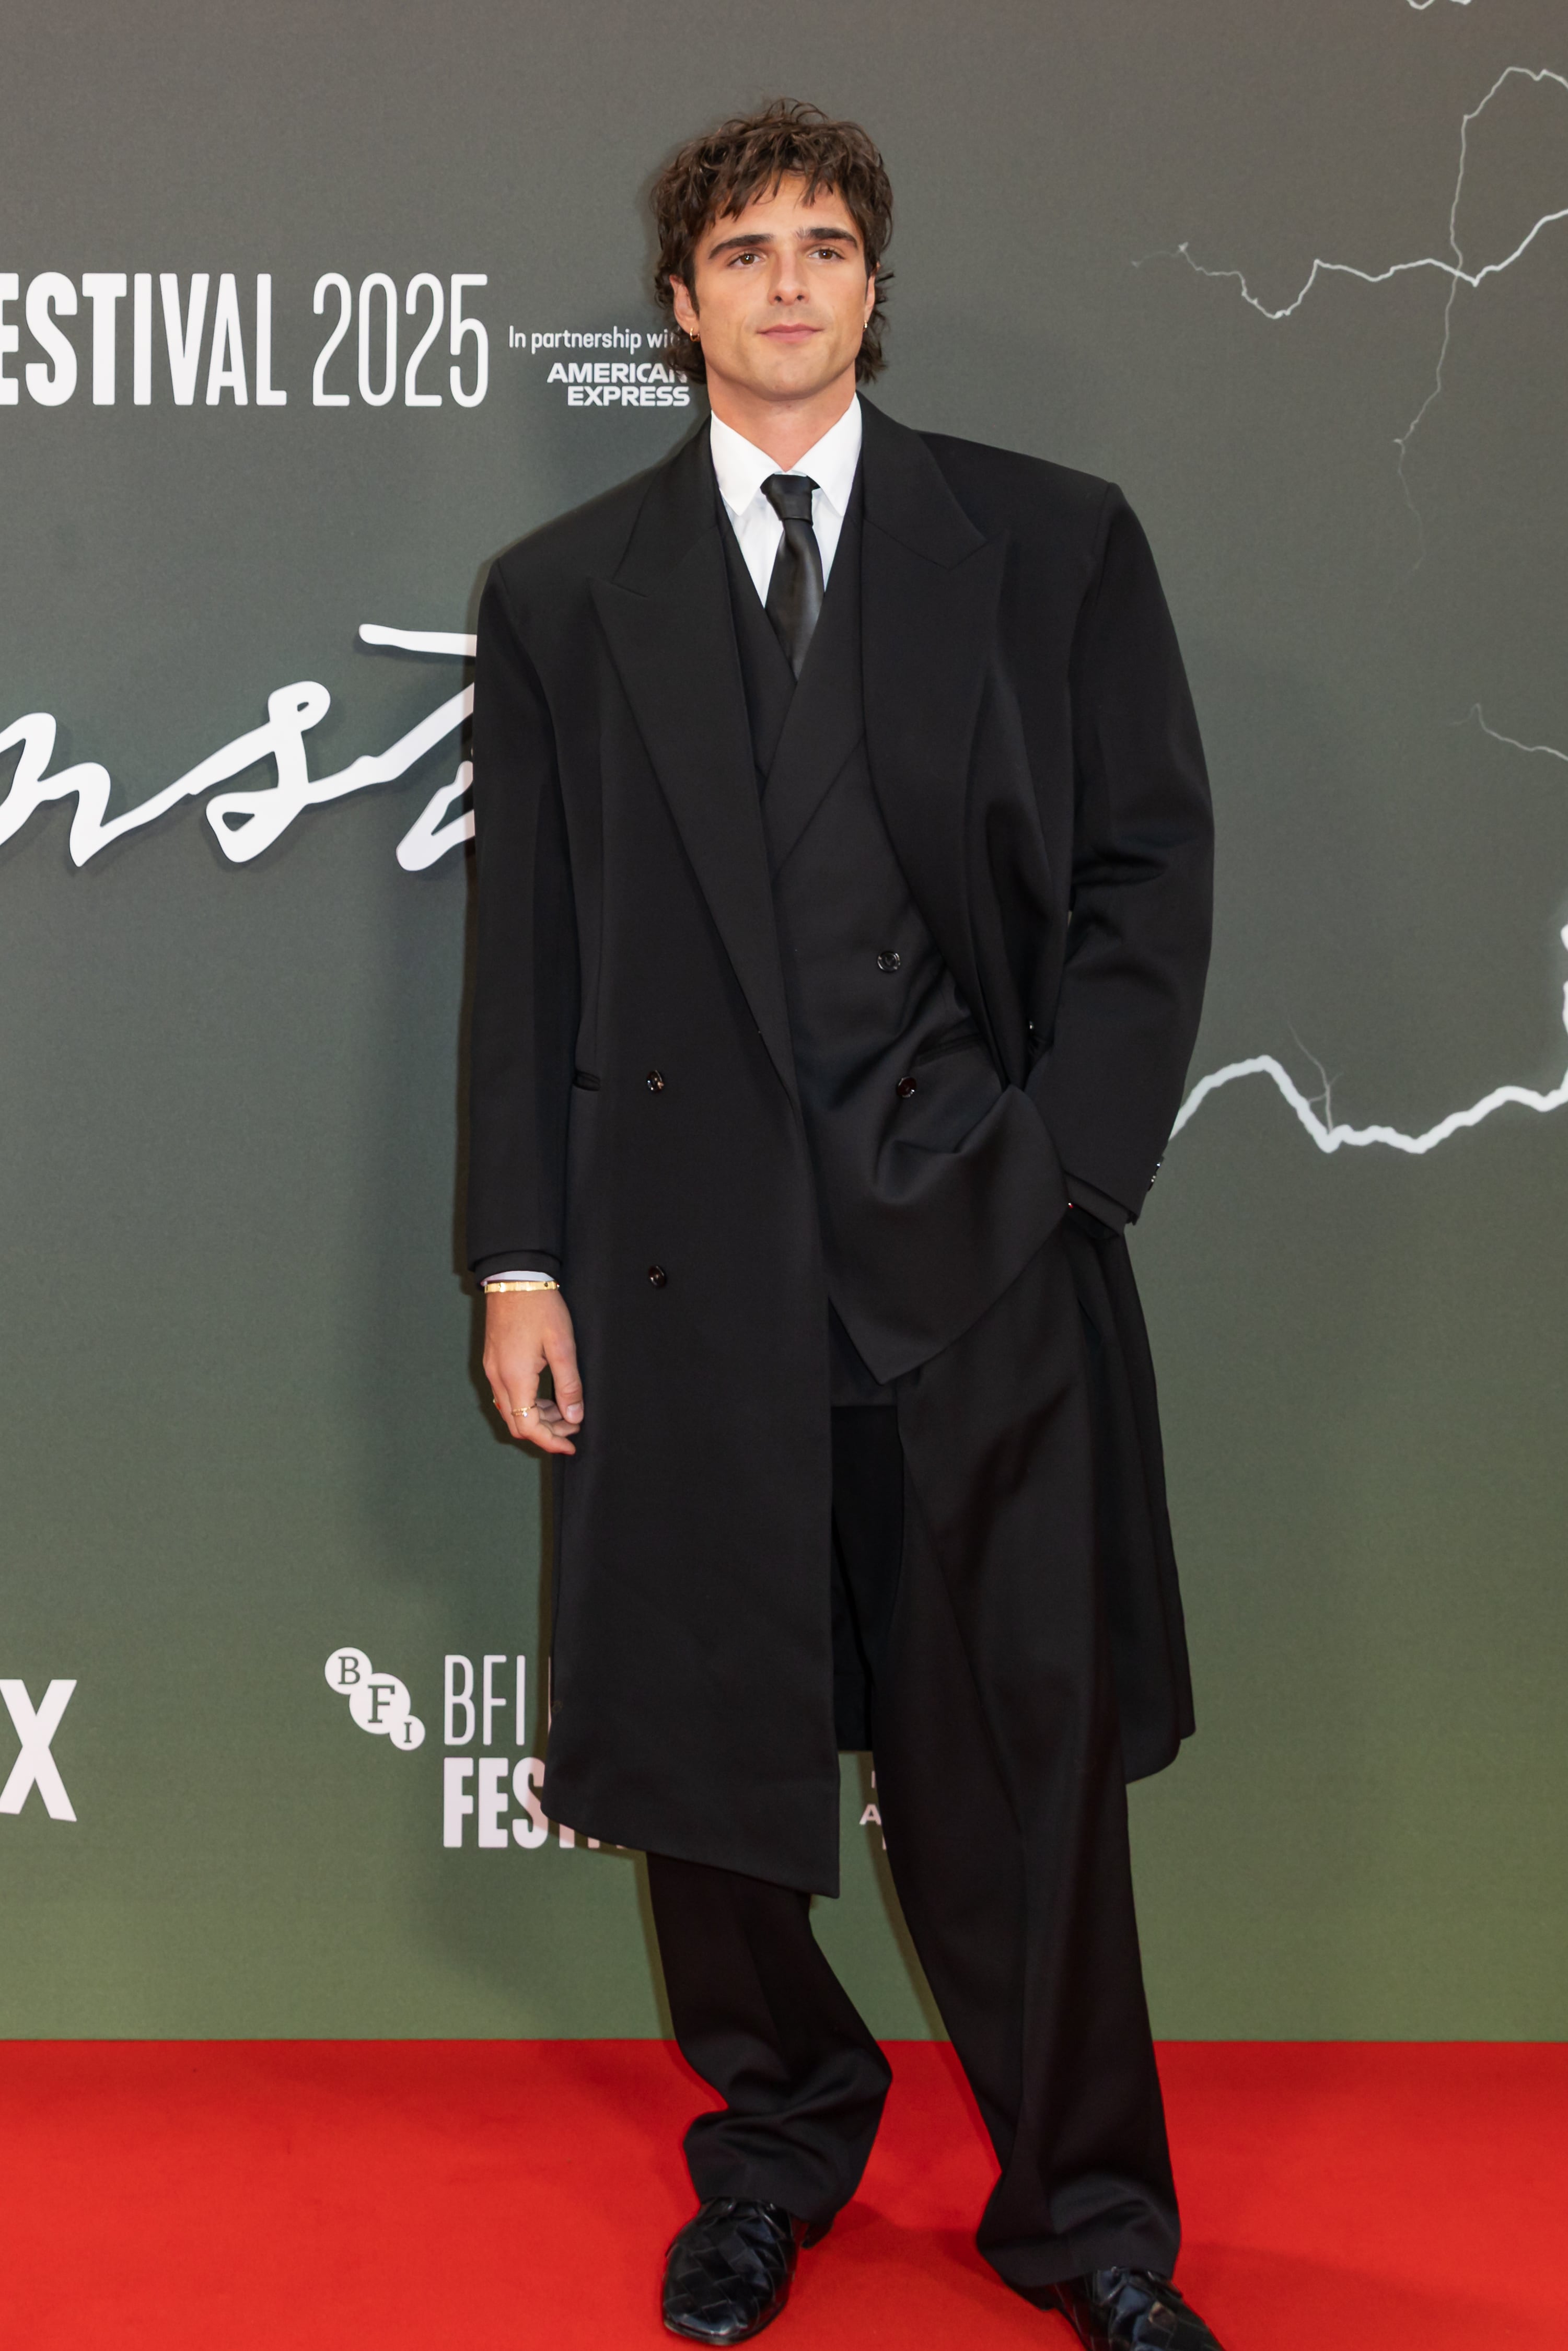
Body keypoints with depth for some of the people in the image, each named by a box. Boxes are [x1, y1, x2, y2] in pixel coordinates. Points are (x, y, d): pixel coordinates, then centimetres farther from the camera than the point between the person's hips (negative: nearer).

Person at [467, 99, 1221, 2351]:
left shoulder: (1056, 543, 6)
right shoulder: (563, 592, 9)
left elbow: (1150, 873, 4)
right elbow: (528, 950, 7)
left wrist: (1058, 1166, -6)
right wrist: (520, 1259, 1)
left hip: (983, 1256, -1)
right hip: (688, 1271, 1)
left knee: (1027, 1757, 7)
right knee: (703, 1750, 10)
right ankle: (775, 2160, 34)